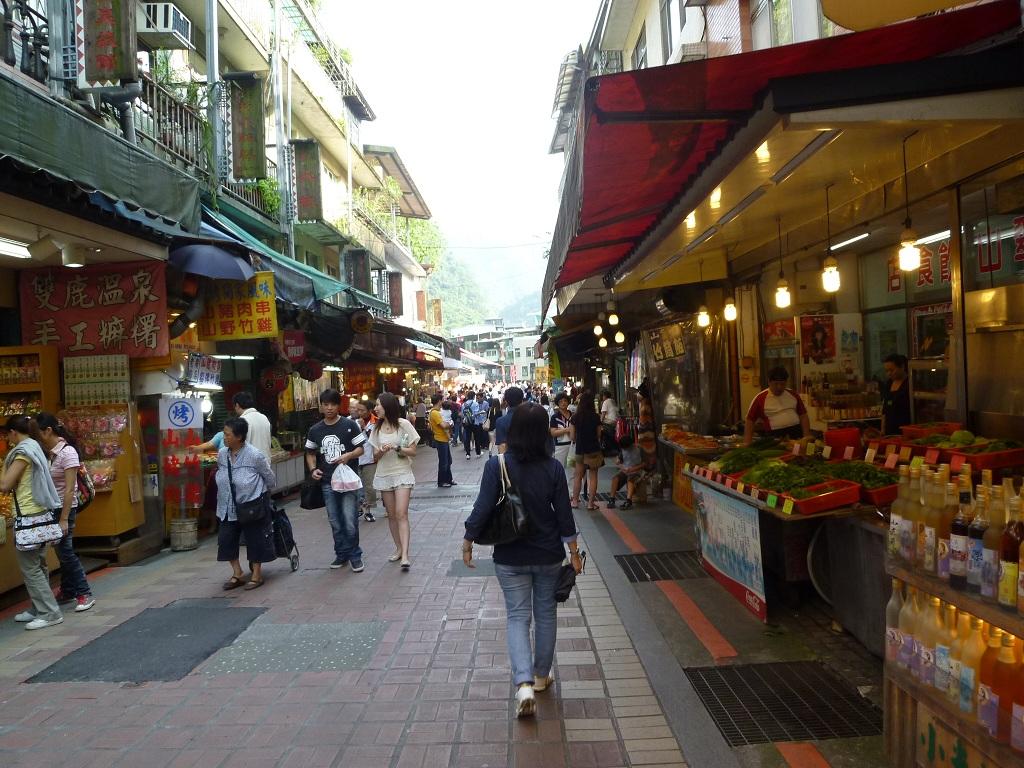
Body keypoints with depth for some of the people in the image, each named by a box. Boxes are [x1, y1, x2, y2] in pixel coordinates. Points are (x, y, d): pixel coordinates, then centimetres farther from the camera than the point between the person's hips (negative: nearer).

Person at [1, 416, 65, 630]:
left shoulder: (23, 451, -13)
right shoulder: (34, 447, 14)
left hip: (30, 516, -9)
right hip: (40, 514, 9)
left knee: (29, 566, -3)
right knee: (37, 565, 15)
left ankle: (50, 613, -1)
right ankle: (39, 609, 23)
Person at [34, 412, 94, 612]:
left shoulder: (67, 452, -16)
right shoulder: (50, 452, 5)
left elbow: (69, 490, -18)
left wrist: (64, 519, -19)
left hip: (64, 508, -7)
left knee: (65, 552, -3)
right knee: (62, 551, 14)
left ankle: (85, 594, 6)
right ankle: (67, 592, 25)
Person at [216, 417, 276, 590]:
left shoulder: (255, 455, -19)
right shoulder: (221, 454, -3)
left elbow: (269, 477, -5)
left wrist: (262, 494, 9)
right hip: (228, 507, 5)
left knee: (255, 540, 6)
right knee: (226, 539, 6)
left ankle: (257, 575, 22)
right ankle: (237, 574, 22)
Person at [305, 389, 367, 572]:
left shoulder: (349, 425, -4)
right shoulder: (315, 430, 6)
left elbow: (360, 448, -2)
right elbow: (310, 453, 15)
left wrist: (348, 455, -21)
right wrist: (313, 469, -3)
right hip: (327, 482, 4)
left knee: (350, 521, -6)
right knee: (335, 522, 11)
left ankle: (355, 555, 11)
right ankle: (342, 554, 26)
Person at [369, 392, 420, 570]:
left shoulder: (403, 424, -5)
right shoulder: (377, 428, 7)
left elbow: (413, 451, -4)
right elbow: (375, 457, 9)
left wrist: (396, 448, -20)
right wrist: (381, 451, -14)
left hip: (402, 474, -4)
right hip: (384, 475, 4)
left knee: (401, 514, -14)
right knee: (392, 515, 8)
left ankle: (405, 555, -18)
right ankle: (399, 548, 19)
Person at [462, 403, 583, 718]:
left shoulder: (497, 465, -15)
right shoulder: (553, 468, -10)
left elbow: (482, 509, -15)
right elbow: (564, 515, -5)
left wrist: (468, 542, -1)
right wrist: (574, 551, 7)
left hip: (511, 557, -1)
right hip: (548, 555, 2)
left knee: (517, 617, 7)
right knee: (545, 613, 18)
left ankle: (524, 684, -7)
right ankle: (541, 676, 33)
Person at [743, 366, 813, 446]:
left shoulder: (793, 395, 11)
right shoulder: (760, 398, 0)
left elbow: (803, 416, 15)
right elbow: (750, 421, 2)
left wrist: (807, 436, 3)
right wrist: (747, 443, -5)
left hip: (797, 434, 3)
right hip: (774, 437, -3)